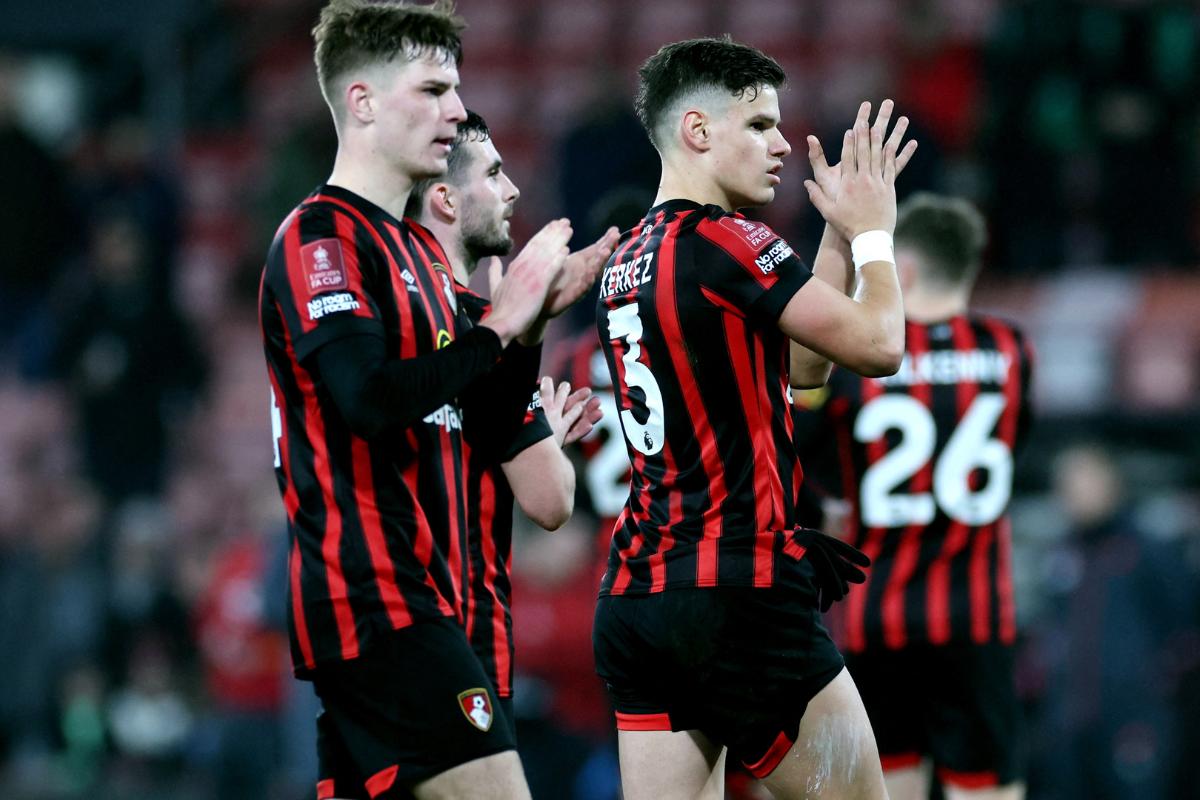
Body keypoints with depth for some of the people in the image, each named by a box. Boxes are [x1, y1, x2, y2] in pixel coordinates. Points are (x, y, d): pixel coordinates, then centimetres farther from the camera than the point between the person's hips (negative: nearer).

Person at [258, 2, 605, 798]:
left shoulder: (419, 251, 21)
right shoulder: (321, 238, -9)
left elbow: (486, 427, 20)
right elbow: (366, 397, -24)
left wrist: (532, 320, 6)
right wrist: (497, 326, -16)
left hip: (412, 594, 10)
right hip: (378, 600, -10)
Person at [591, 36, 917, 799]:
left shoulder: (624, 263, 16)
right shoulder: (724, 242, -10)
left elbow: (801, 362, 23)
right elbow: (877, 345, -8)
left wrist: (841, 228, 22)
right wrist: (873, 231, 8)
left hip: (635, 594, 8)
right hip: (741, 592, -8)